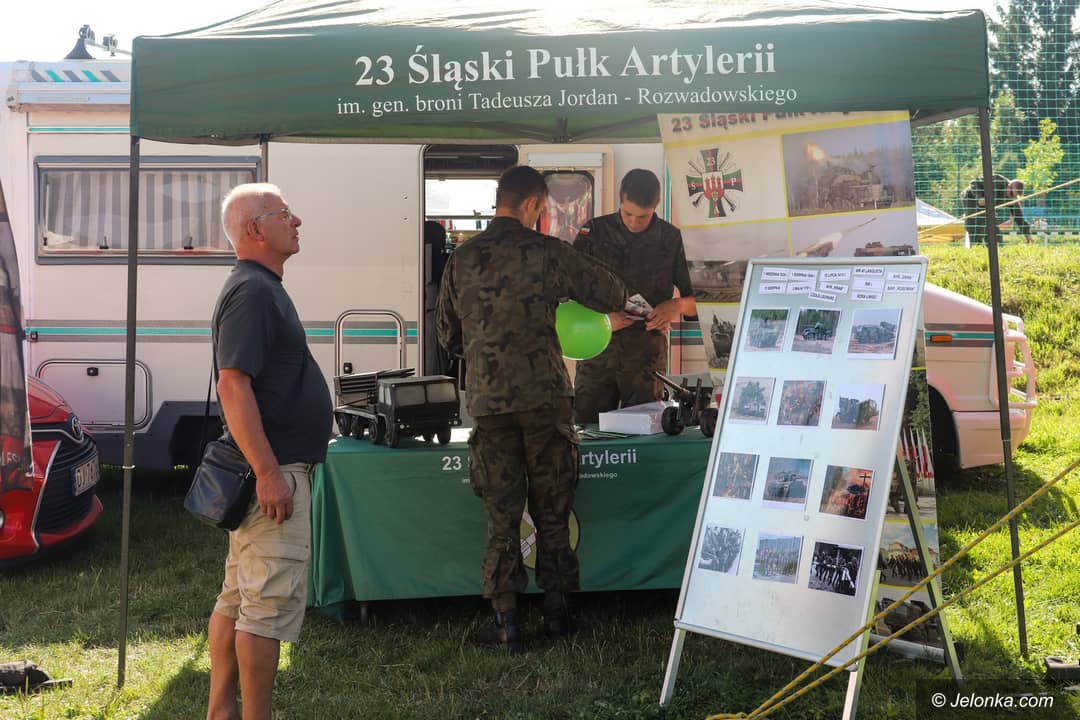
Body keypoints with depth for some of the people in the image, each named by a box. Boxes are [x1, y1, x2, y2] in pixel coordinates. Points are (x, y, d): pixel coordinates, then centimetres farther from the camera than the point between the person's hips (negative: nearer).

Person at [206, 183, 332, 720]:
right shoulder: (251, 291, -16)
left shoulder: (262, 288, 16)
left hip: (268, 471, 11)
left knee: (236, 600, 16)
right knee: (270, 607, -5)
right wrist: (268, 472, -27)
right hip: (273, 473, -11)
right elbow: (233, 385, -24)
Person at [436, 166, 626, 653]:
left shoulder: (461, 260, 6)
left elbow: (449, 336, 14)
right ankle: (556, 612, 20)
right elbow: (611, 296, 7)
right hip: (545, 398, -2)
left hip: (488, 403, 2)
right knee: (552, 511, 11)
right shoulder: (547, 252, -3)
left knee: (501, 515, 7)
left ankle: (506, 622, 10)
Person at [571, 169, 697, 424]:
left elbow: (694, 301, 10)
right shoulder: (594, 231, 4)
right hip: (599, 346, 0)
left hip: (647, 352, 0)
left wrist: (677, 305, -13)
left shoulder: (670, 238, 7)